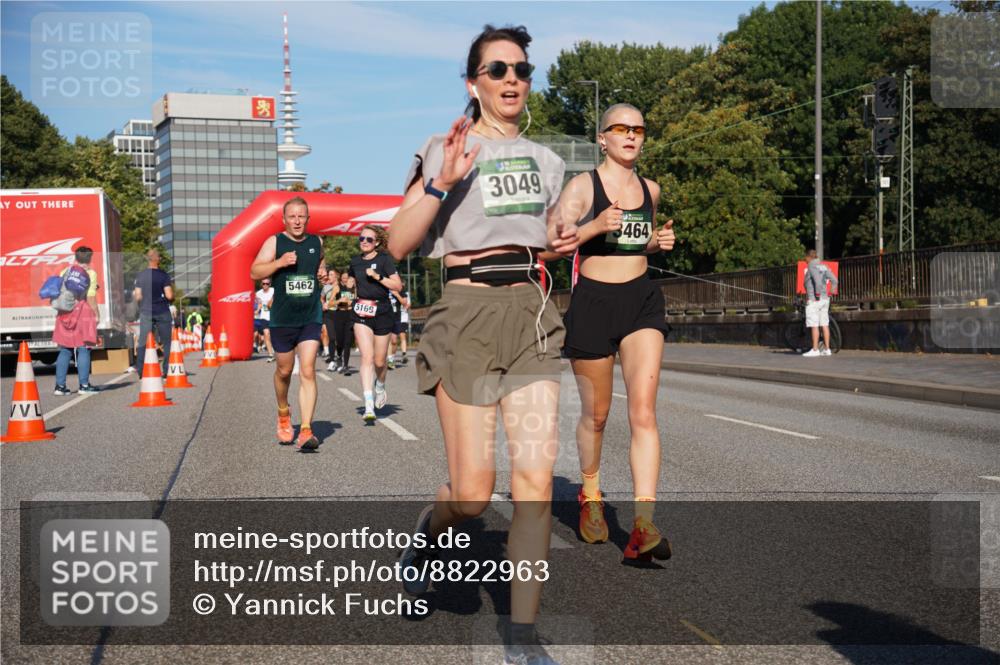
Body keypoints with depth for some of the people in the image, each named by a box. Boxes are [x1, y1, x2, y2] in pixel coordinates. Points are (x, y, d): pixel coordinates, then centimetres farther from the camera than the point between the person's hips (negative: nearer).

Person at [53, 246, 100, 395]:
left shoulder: (65, 272, 11)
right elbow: (91, 297, -10)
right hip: (83, 313, -5)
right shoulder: (90, 273, -3)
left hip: (65, 314, 5)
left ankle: (60, 385, 7)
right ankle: (84, 385, 1)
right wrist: (96, 315, -3)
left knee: (65, 350, 9)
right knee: (83, 349, 1)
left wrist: (60, 310, 14)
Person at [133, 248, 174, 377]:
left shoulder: (140, 276, 1)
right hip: (162, 312, -2)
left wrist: (133, 295, 20)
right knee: (166, 342, 7)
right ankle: (167, 370, 5)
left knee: (143, 343, 4)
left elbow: (137, 297, -1)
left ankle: (140, 371, -2)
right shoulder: (163, 275, -6)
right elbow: (169, 295, -12)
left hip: (145, 312, 2)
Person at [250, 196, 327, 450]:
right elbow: (254, 272, -7)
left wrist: (323, 273, 5)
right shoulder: (274, 242, -1)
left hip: (311, 317, 1)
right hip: (282, 318, -1)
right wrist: (280, 262, -21)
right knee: (284, 371, 13)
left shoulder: (316, 243, 8)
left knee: (308, 372, -11)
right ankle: (283, 413, 42)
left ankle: (306, 431, -15)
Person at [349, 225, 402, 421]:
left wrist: (377, 276, -19)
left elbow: (397, 285, -12)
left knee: (379, 361, 7)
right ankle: (369, 406, -20)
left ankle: (380, 387, 43)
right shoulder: (355, 261, 9)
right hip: (361, 313, 2)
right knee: (367, 357, -14)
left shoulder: (384, 259, -4)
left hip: (382, 312, -2)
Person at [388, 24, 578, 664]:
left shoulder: (544, 160, 15)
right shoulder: (446, 149, -1)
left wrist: (561, 240, 7)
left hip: (531, 312, 4)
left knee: (536, 474, -8)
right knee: (474, 494, -4)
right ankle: (431, 528, 33)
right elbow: (399, 244, -6)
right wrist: (440, 182, -20)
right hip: (467, 312, -4)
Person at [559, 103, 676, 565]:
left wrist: (661, 241, 7)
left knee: (643, 410, -13)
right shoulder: (582, 186, -3)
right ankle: (590, 496, 37)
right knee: (596, 414, 10)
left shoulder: (650, 190, 11)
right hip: (592, 301, -3)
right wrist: (594, 227, -24)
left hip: (642, 301, 3)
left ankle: (643, 526, -19)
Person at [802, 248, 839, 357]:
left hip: (814, 299, -8)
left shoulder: (812, 265, -9)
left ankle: (815, 350, -7)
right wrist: (830, 292, 12)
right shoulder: (823, 265, 14)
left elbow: (818, 280, -24)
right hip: (825, 299, 8)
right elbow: (834, 280, 9)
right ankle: (827, 349, 10)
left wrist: (817, 294, -17)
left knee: (814, 325, -6)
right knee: (825, 324, 8)